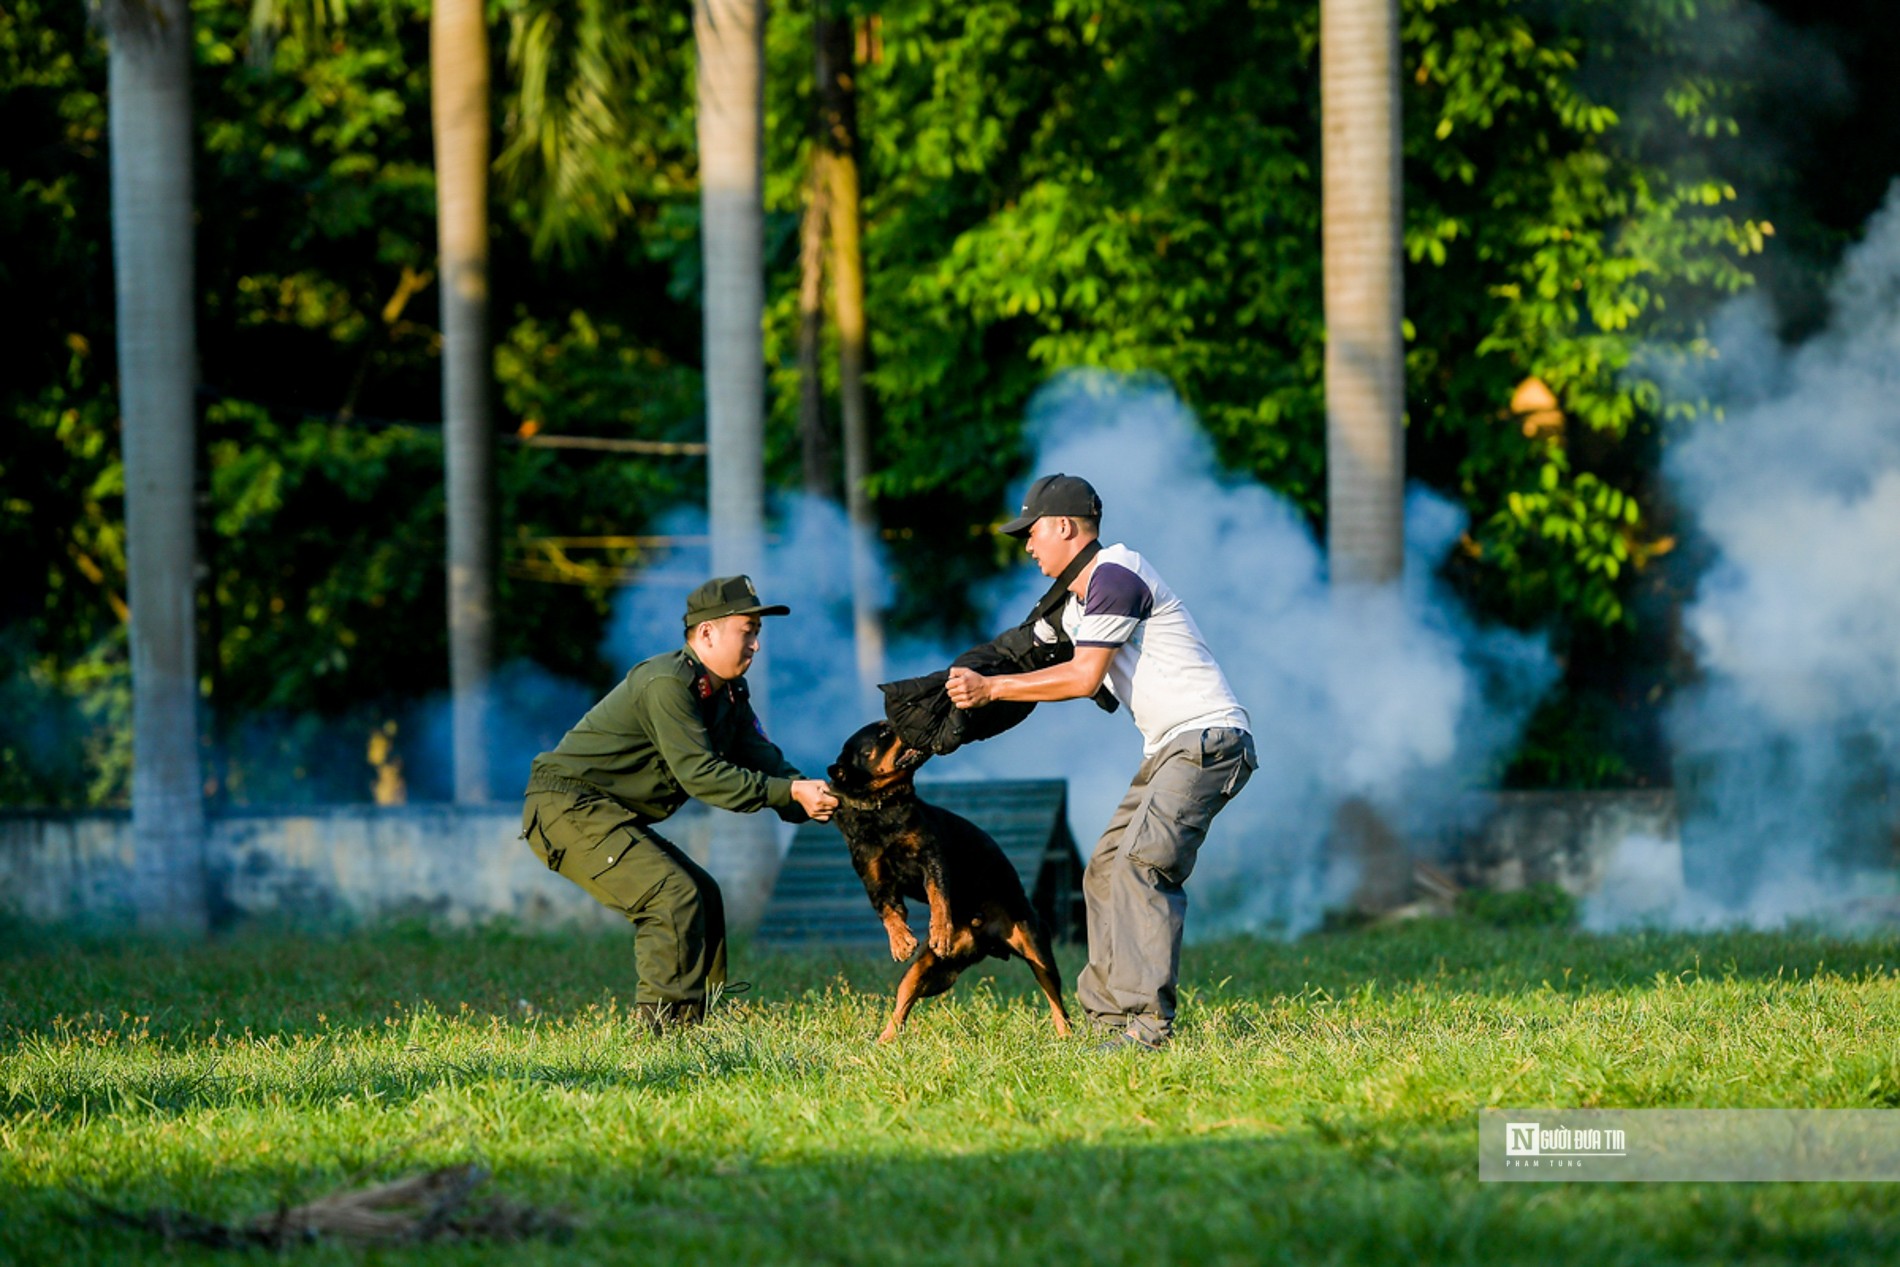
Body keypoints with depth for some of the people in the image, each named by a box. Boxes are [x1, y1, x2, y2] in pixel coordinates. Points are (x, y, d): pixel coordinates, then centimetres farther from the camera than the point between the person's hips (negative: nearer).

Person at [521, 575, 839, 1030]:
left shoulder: (728, 696, 11)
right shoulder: (667, 685, -22)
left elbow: (764, 761, 4)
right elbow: (699, 775, -27)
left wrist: (815, 798, -17)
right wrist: (791, 793, -29)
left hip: (612, 816, 11)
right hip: (568, 808, -11)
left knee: (703, 896, 10)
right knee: (673, 895, -20)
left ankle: (698, 1022, 9)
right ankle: (667, 1025, -21)